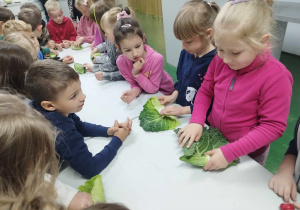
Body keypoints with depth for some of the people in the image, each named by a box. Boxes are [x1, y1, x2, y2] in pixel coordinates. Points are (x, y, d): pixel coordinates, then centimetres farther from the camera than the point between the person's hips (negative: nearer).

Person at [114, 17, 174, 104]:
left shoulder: (156, 59, -30)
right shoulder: (121, 62, -20)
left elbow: (153, 89, -20)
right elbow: (134, 84, -8)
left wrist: (136, 74, -32)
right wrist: (135, 91, -31)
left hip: (164, 93, -3)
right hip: (146, 93, 4)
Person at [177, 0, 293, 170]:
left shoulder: (276, 76, -27)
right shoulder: (219, 61, -12)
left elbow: (273, 126, -23)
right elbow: (205, 92, 1)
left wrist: (230, 152, -28)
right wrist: (196, 121, -16)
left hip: (248, 152, -4)